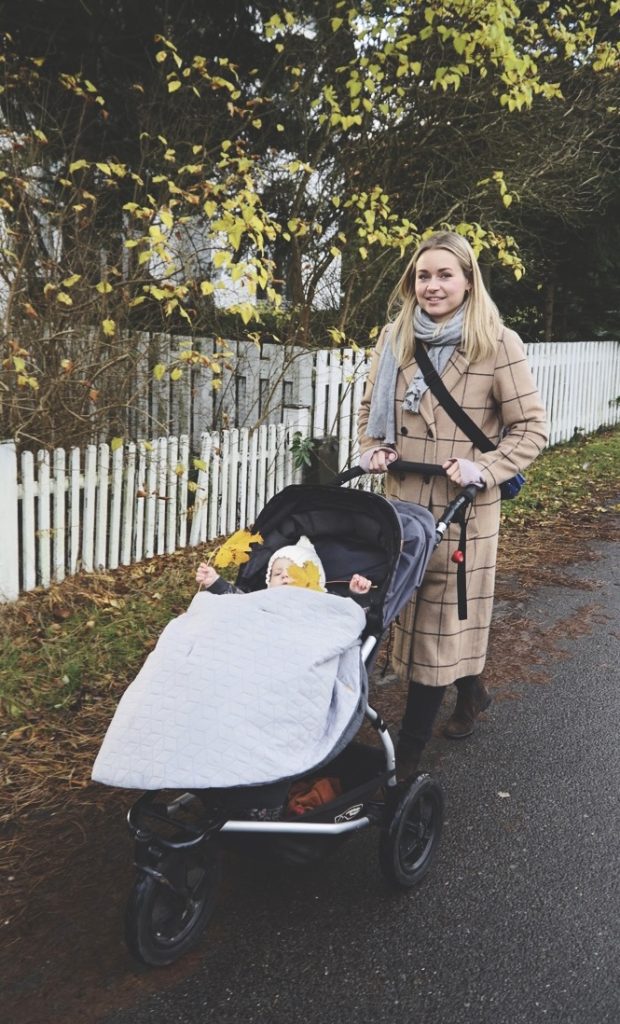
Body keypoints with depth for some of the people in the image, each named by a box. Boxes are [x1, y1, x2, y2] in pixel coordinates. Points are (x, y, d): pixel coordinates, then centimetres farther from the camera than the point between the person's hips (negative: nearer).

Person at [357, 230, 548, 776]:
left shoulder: (498, 344, -8)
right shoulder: (395, 337, 5)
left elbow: (532, 427, -6)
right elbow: (371, 408, 17)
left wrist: (484, 469, -18)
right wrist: (373, 449, -1)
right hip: (402, 497, 5)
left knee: (442, 615, 2)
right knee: (411, 608, 14)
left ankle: (409, 751, 15)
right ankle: (471, 691, 40)